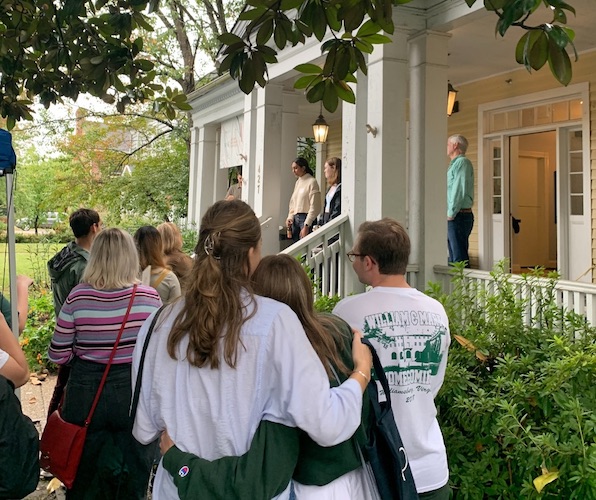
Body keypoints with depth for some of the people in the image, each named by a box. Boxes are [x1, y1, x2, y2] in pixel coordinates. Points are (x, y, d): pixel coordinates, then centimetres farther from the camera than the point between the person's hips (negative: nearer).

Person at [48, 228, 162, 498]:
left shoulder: (77, 297, -11)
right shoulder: (149, 297, -11)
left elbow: (58, 356, -5)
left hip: (86, 392, 1)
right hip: (135, 391, 0)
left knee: (84, 475, 20)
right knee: (134, 473, 17)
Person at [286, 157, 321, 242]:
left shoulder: (312, 182, -9)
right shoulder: (298, 182, 14)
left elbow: (314, 207, -13)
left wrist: (306, 225, -17)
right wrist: (290, 217, 3)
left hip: (306, 218, -7)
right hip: (295, 218, 7)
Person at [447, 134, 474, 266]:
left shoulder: (462, 162, -9)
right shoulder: (455, 163, 22)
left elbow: (460, 190, -18)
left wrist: (451, 213, -17)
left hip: (459, 216, -10)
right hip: (454, 217, 10)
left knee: (459, 258, -10)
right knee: (453, 257, 14)